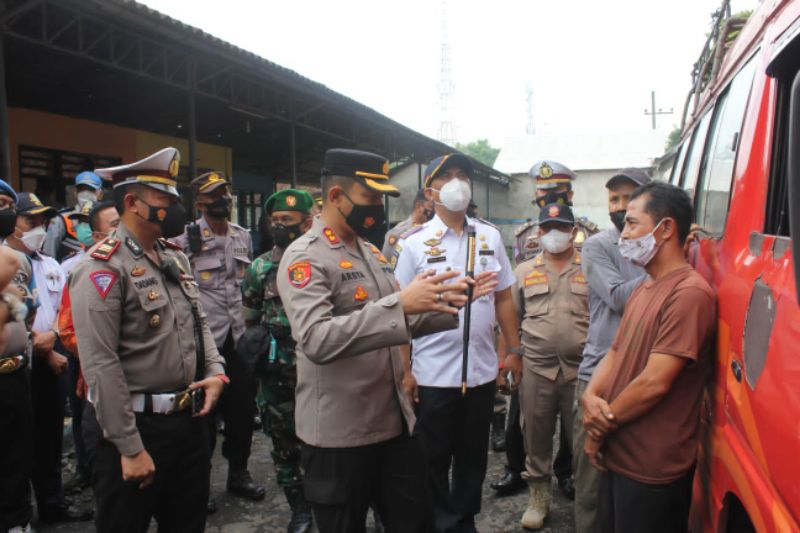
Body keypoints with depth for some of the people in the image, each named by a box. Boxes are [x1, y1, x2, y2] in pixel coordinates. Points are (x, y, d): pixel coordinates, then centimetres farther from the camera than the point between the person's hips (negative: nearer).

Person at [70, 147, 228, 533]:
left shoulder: (175, 258, 10)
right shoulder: (104, 268, -16)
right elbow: (101, 366, -21)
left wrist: (216, 372, -1)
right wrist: (130, 449, -19)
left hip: (190, 418, 8)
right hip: (135, 426, -7)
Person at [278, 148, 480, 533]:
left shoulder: (370, 251, 11)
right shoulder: (304, 257, -15)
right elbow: (316, 340, -30)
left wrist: (444, 306, 2)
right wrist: (400, 303, -34)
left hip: (394, 419, 8)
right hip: (340, 433, -7)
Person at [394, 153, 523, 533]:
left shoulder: (490, 237, 5)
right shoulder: (414, 243, -5)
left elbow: (503, 298, 10)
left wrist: (514, 350, 6)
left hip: (483, 369, 3)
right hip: (433, 373, -3)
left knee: (474, 455, 17)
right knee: (433, 459, 12)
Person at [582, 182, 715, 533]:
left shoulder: (689, 293, -20)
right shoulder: (643, 290, 12)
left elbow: (655, 382, -23)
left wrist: (601, 427, -10)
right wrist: (590, 397, -8)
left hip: (653, 471, -8)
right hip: (616, 457, 8)